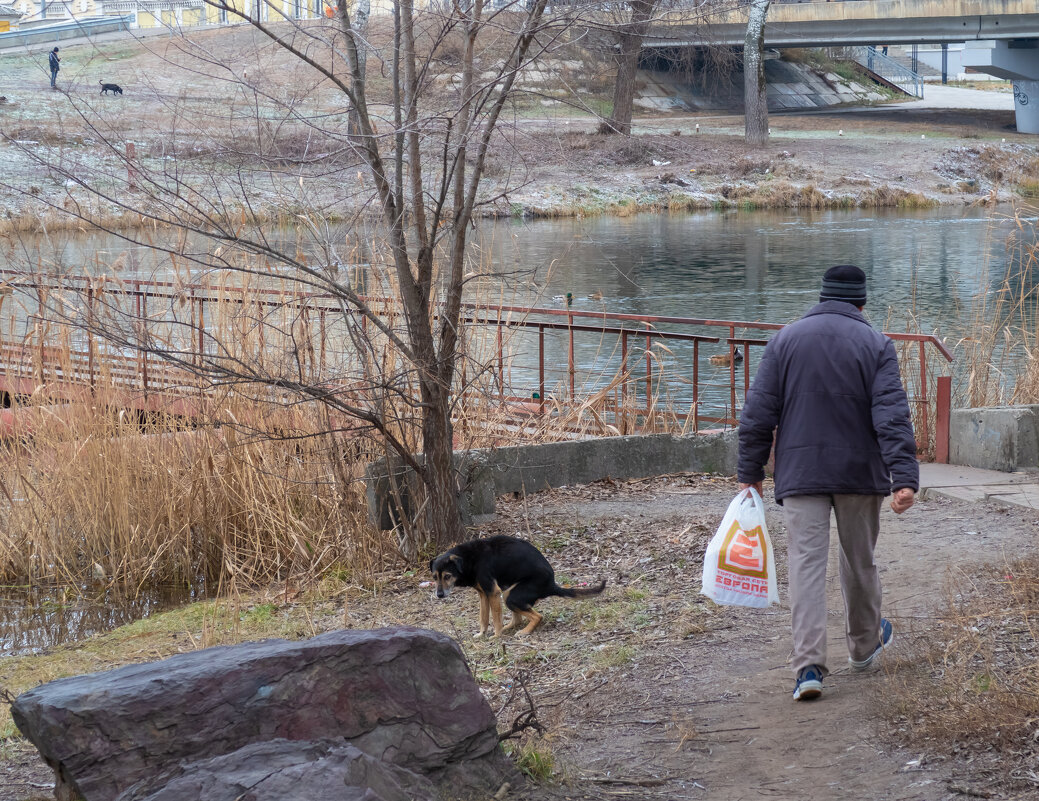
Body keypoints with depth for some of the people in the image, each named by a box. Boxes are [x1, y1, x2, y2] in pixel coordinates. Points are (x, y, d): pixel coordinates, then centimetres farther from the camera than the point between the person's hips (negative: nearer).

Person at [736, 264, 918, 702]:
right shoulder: (875, 345, -2)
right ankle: (865, 644, 37)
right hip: (860, 472, 0)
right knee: (859, 560, 17)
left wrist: (750, 472, 7)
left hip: (801, 473, 0)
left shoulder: (785, 340, 3)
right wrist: (904, 478, -15)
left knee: (806, 563, -3)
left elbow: (758, 412, 2)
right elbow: (892, 415, -11)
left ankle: (809, 665, -14)